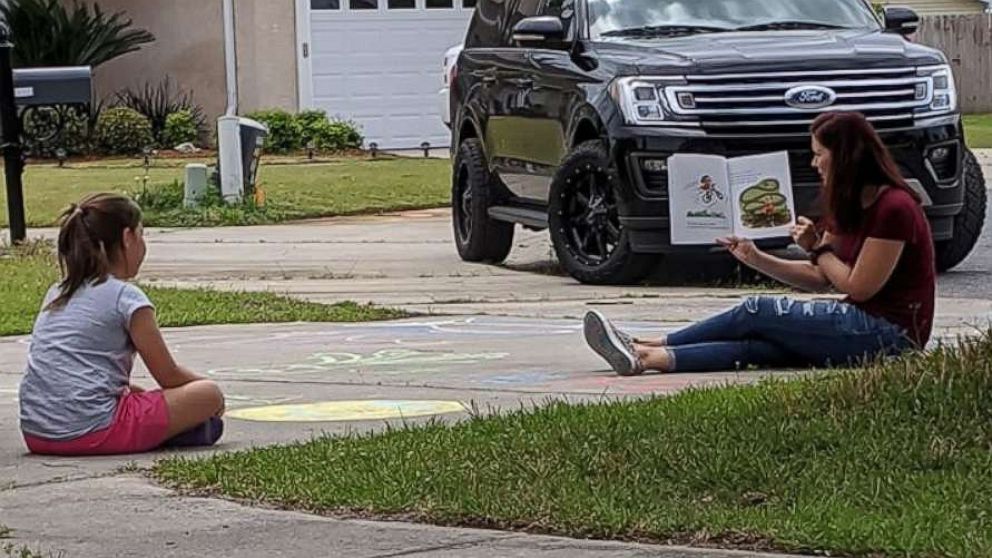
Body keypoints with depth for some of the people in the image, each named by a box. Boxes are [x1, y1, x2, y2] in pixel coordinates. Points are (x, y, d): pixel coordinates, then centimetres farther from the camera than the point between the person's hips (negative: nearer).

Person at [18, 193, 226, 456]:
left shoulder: (57, 294, 19)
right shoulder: (126, 297, -2)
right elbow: (169, 376, 4)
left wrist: (135, 390, 27)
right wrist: (205, 387, 23)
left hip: (36, 436, 7)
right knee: (210, 396, 2)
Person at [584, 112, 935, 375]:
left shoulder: (893, 208, -15)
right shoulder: (849, 207, 15)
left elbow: (858, 287, -14)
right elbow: (819, 278, 15)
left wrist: (818, 248, -5)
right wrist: (755, 258, 5)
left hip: (890, 333, -8)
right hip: (861, 325, 8)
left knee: (758, 312, -13)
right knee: (758, 345, -11)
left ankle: (645, 352, -11)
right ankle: (646, 356, -25)